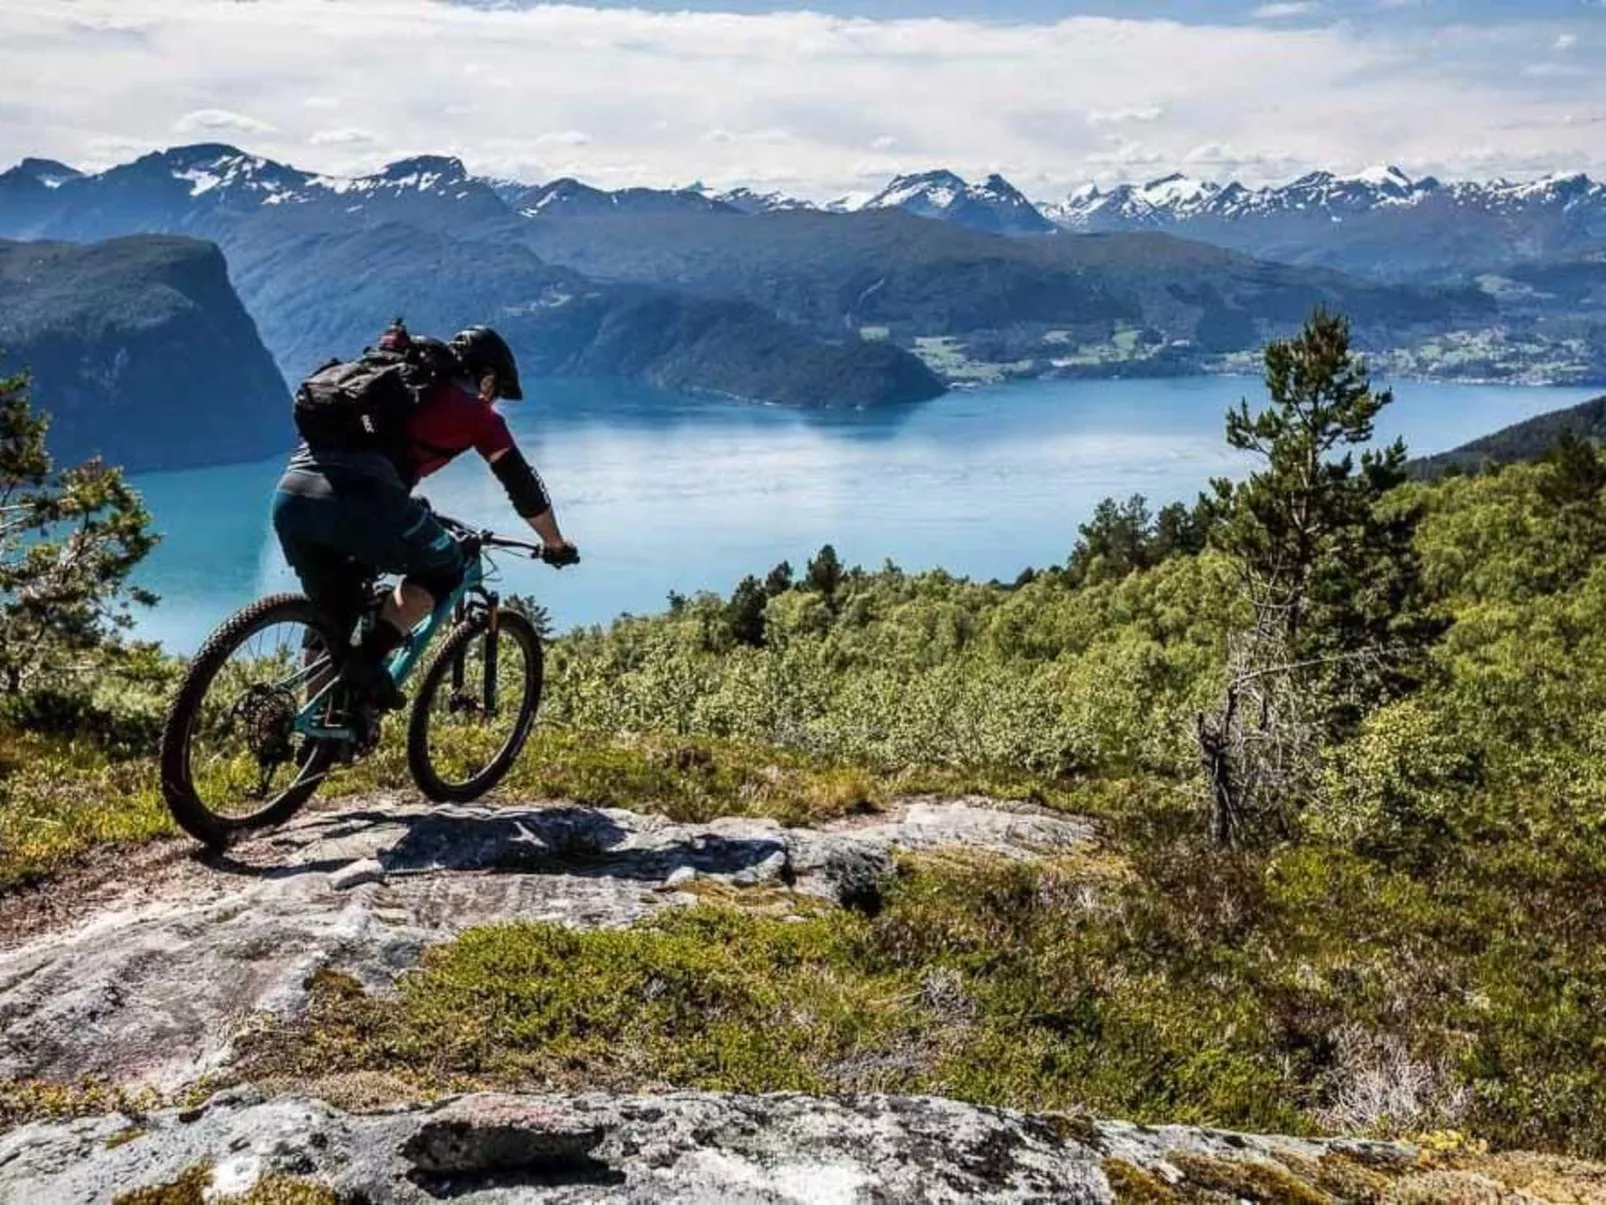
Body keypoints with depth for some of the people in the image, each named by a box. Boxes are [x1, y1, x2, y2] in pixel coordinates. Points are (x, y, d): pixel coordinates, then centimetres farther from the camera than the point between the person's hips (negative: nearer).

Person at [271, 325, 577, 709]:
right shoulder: (474, 411, 17)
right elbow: (522, 484, 21)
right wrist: (555, 544, 37)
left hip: (289, 494, 6)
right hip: (356, 499, -6)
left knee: (332, 612, 25)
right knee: (443, 569, 19)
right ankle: (369, 660, 2)